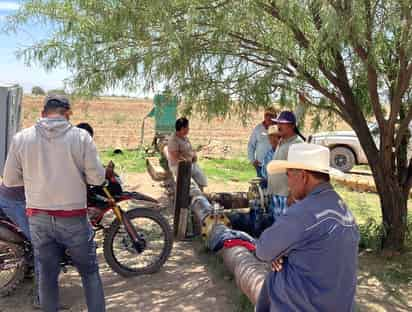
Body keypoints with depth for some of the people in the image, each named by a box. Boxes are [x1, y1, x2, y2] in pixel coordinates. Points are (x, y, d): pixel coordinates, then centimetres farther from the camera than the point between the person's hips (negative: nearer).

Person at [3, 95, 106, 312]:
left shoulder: (21, 138, -2)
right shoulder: (81, 136, -10)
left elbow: (10, 180, 3)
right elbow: (97, 178, -9)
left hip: (38, 218, 3)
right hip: (73, 218, -2)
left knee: (47, 274, 16)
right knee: (89, 272, 14)